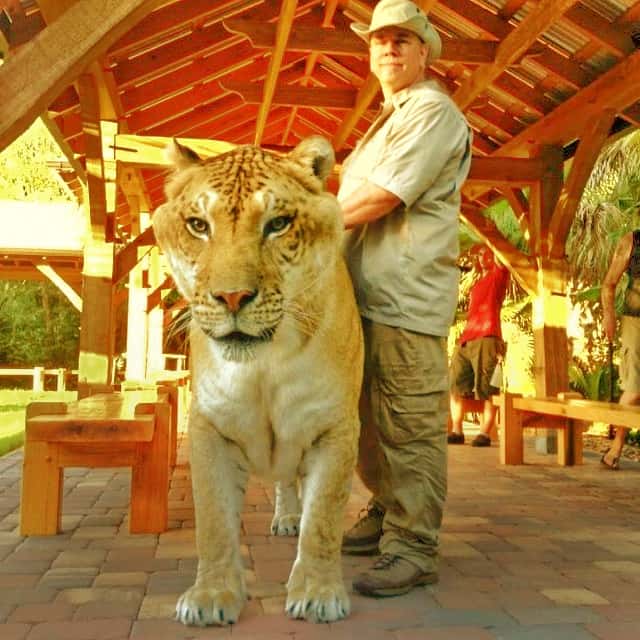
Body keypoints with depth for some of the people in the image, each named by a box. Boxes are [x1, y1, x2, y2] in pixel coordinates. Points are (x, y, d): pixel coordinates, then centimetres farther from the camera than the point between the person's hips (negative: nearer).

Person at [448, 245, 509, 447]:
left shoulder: (499, 275, 9)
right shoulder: (476, 285, 28)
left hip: (486, 339, -8)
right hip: (465, 341, 8)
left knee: (486, 389, -8)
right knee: (455, 385, 4)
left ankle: (485, 434, -7)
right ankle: (456, 431, 8)